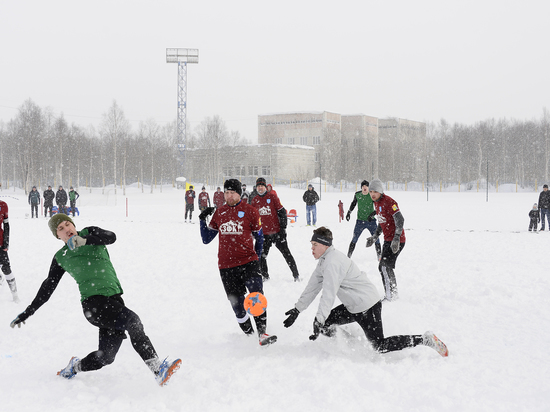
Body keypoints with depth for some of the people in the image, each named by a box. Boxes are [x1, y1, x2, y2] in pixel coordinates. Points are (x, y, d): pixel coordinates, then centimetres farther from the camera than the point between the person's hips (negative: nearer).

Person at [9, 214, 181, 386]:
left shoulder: (90, 233, 16)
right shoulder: (61, 258, 15)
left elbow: (111, 237, -5)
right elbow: (47, 288, 22)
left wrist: (85, 241, -20)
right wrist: (27, 313, 22)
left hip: (114, 298, 3)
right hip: (93, 302, -3)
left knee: (106, 356, -7)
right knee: (132, 320, -29)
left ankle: (75, 367, 18)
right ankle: (157, 368, -33)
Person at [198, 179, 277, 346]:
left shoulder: (249, 211, 1)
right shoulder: (219, 213, 10)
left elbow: (259, 237, 10)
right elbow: (206, 239, 14)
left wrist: (255, 258, 8)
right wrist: (202, 219, 2)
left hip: (248, 262, -3)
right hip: (226, 266, 3)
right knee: (237, 304, 5)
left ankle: (262, 333, -23)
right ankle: (249, 335, 17)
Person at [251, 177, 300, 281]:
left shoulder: (272, 197, -4)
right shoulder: (255, 200, 7)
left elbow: (282, 212, -3)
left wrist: (283, 227, -7)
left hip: (277, 231, -3)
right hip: (264, 234, 3)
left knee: (286, 253, 0)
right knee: (261, 256, 3)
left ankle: (296, 275, 7)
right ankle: (265, 276, 20)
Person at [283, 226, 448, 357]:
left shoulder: (333, 262, -21)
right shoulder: (324, 261, 11)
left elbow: (328, 295, -28)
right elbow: (312, 287, 17)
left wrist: (319, 321, -30)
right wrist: (297, 310, 17)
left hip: (367, 307, -10)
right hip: (353, 308, 10)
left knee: (380, 346, -8)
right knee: (325, 324, 9)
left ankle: (425, 339, -2)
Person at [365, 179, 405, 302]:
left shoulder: (389, 202, -18)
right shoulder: (377, 203, 12)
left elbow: (400, 220, -24)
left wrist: (396, 239, -30)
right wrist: (375, 236, 21)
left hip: (396, 241, -10)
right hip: (388, 240, 10)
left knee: (385, 266, -15)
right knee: (383, 266, 14)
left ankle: (390, 295, -8)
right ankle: (393, 293, 26)